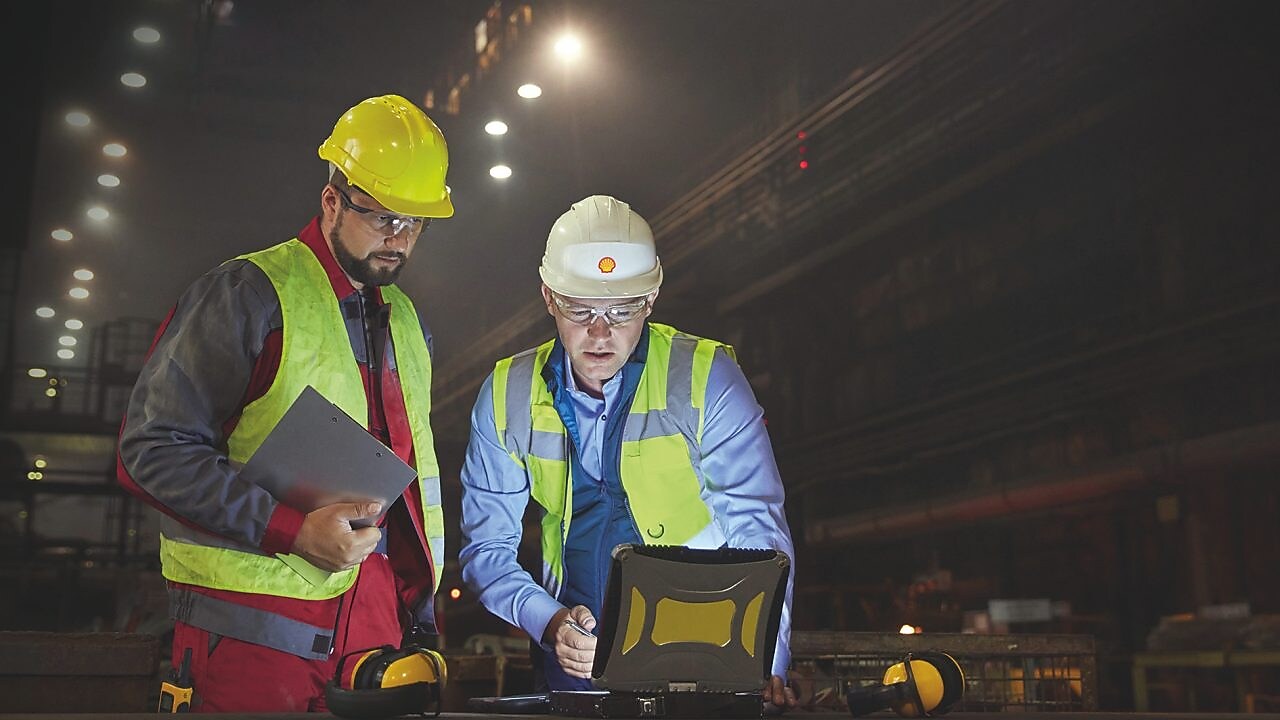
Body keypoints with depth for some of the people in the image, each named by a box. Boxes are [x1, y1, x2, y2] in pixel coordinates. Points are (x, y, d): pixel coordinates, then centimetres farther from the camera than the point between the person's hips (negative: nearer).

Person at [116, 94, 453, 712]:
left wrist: (419, 622, 16)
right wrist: (293, 530, -19)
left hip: (380, 627, 6)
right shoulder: (247, 294, -5)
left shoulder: (407, 323, 16)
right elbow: (154, 448, -12)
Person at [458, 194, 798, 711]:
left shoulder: (705, 378, -6)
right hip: (573, 662, 2)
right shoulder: (508, 395, 1)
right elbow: (486, 547, 4)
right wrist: (549, 622, -14)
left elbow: (757, 532, -7)